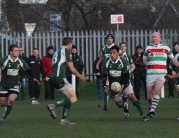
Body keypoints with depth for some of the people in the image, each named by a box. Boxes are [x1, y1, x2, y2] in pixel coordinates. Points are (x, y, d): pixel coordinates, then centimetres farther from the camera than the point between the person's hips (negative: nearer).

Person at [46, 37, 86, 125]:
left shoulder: (57, 52, 25)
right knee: (73, 98, -8)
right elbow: (71, 68, -4)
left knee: (69, 98, 16)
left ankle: (64, 120, 11)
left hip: (54, 78, 9)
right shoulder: (66, 51, -1)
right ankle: (53, 106, -21)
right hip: (60, 78, -9)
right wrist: (80, 76, 14)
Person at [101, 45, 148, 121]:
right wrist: (105, 86, -22)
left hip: (124, 83, -2)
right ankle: (125, 106, 43)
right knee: (119, 105, 5)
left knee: (132, 97, -20)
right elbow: (104, 76, -7)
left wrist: (122, 86, -28)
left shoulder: (123, 62, -19)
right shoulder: (106, 63, -15)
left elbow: (126, 77, -14)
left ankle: (142, 115, -21)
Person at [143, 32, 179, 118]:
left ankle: (152, 110, -25)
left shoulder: (166, 48, 9)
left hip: (162, 73, -2)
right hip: (150, 74, 2)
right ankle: (151, 106, 28)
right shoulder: (148, 48, 12)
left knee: (157, 90, -23)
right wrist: (146, 63, -3)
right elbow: (144, 59, 20)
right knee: (149, 94, 0)